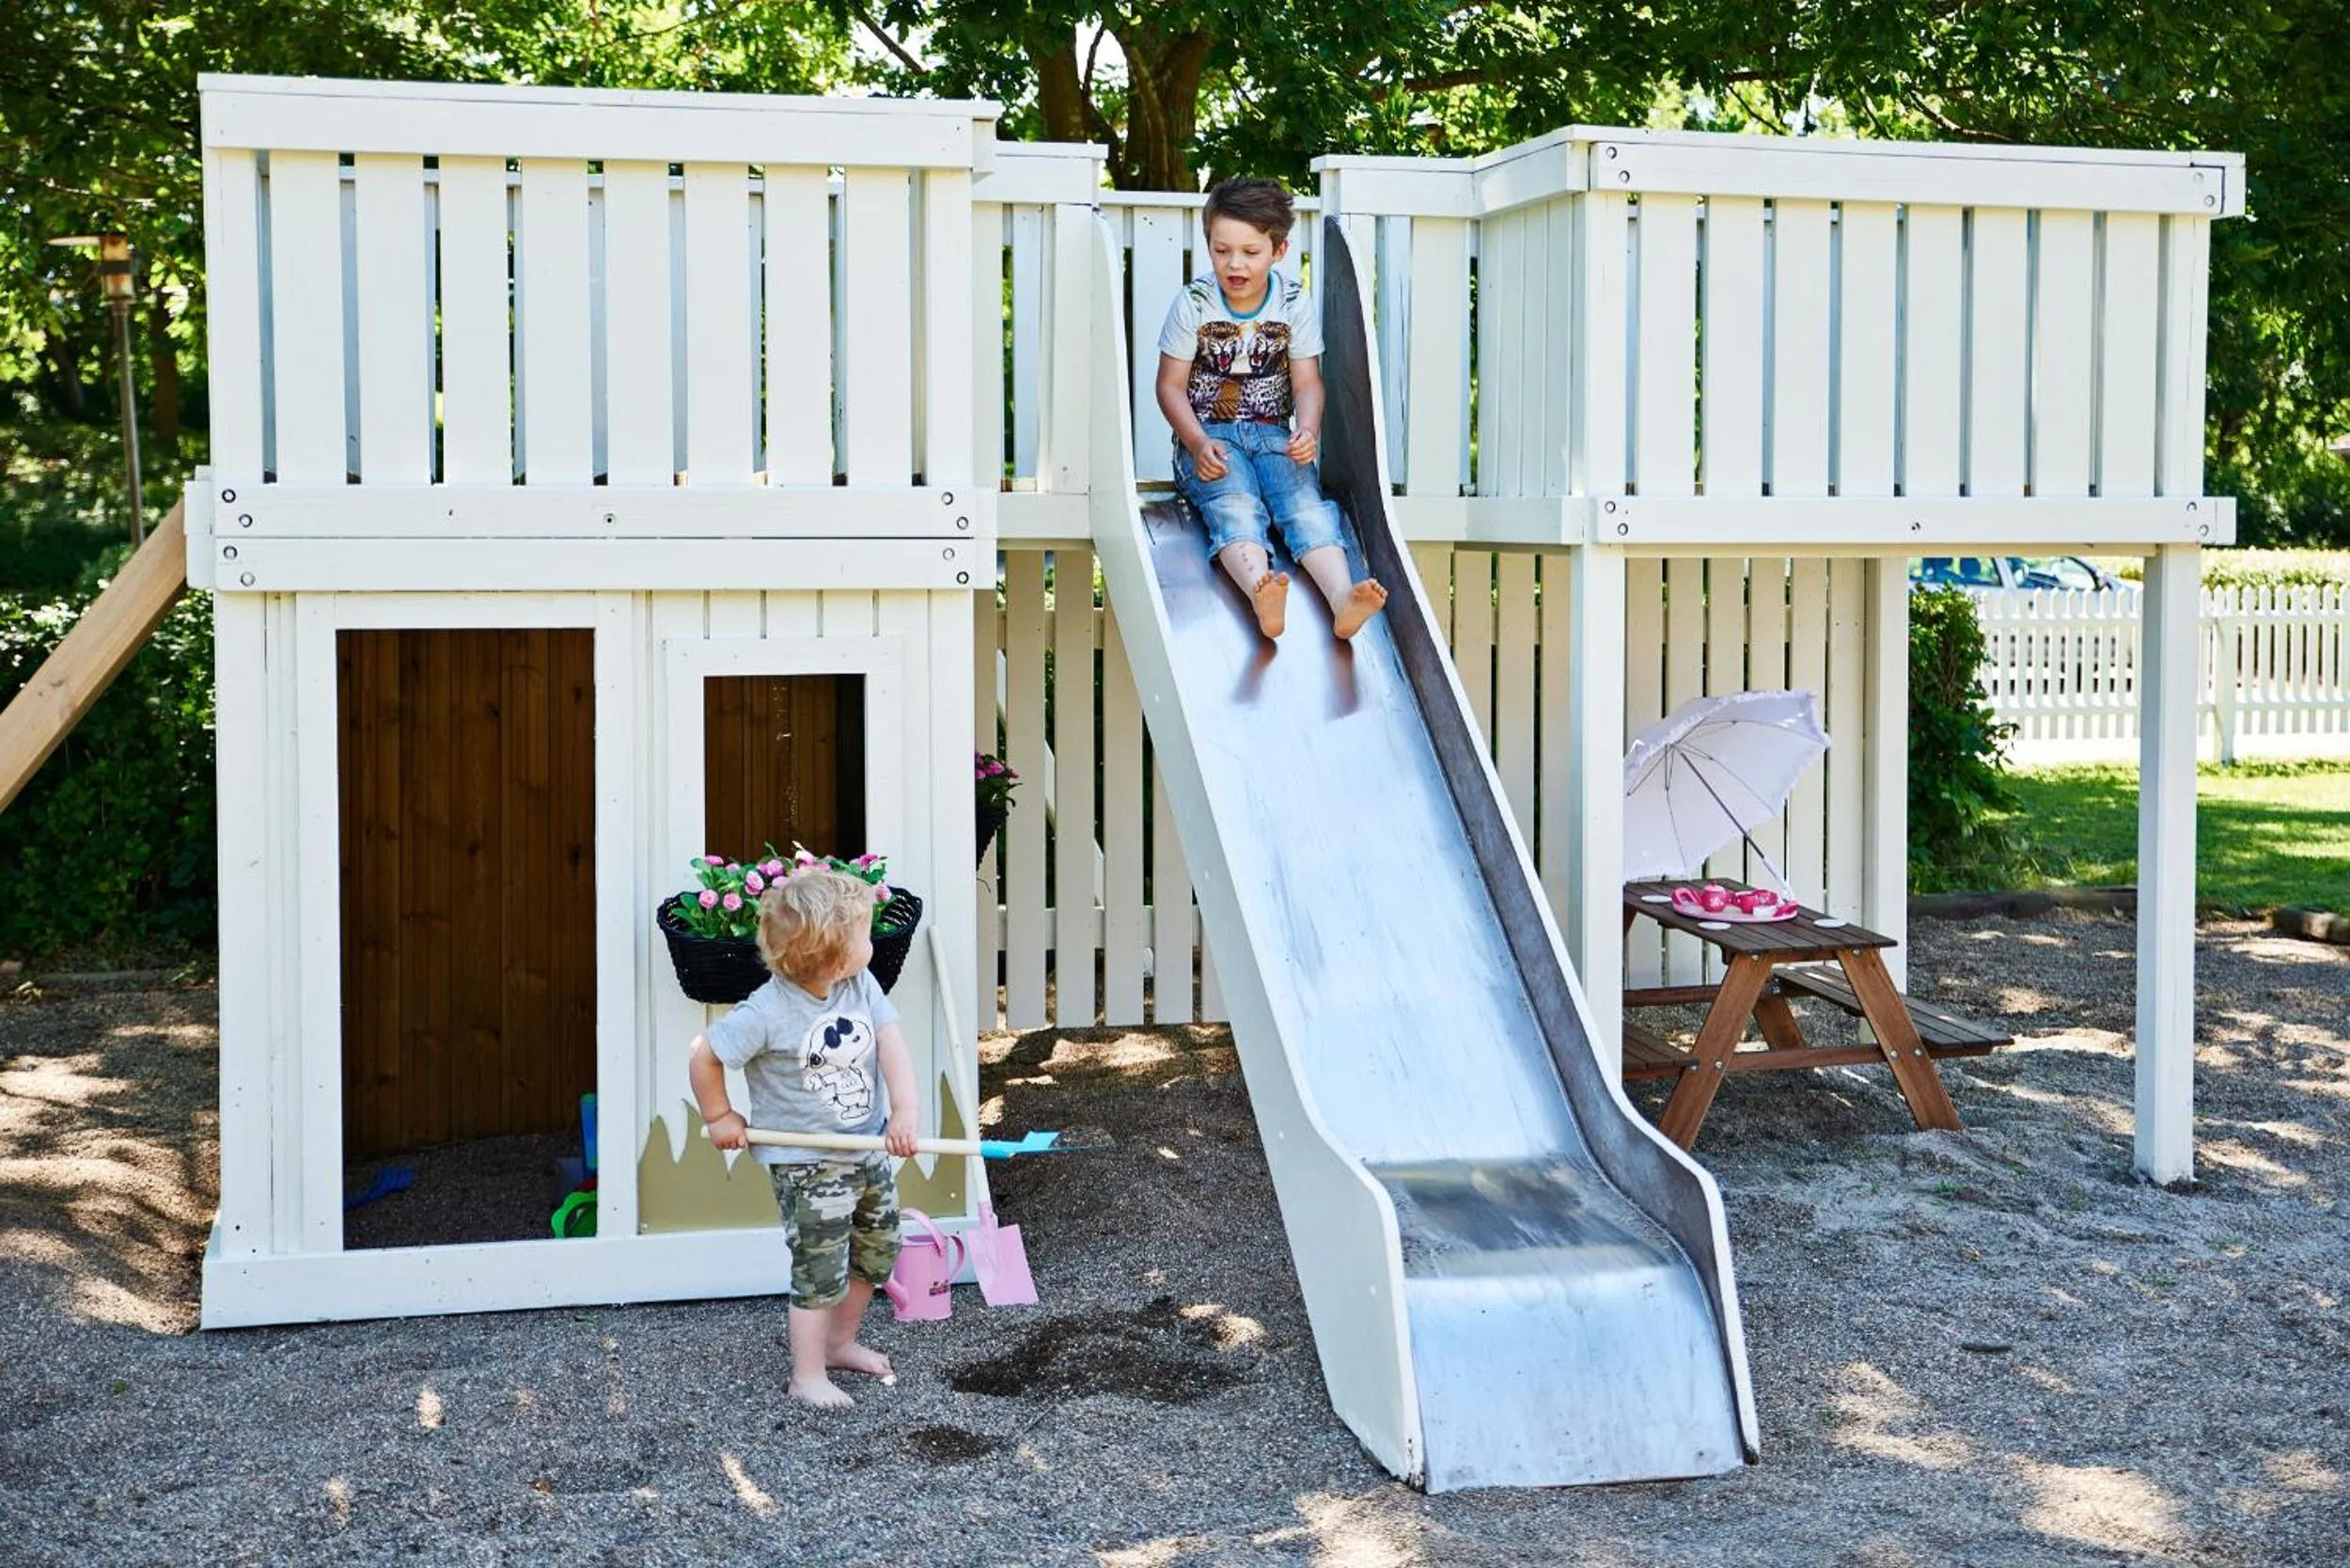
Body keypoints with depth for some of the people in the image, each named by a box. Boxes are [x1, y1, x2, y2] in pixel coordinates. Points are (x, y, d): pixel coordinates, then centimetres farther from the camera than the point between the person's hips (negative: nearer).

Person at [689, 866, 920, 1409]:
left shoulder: (862, 987, -5)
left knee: (876, 1251, 19)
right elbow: (704, 1054, -13)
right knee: (819, 1269, -1)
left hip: (871, 1150, 7)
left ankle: (839, 1344, 39)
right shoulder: (768, 1012, -23)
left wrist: (906, 1106, -26)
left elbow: (891, 1041, -12)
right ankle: (807, 1376, 14)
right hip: (806, 1165, -7)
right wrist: (719, 1116, -2)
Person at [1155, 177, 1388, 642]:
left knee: (1306, 501, -26)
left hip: (1273, 434, 3)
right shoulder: (1193, 304, -3)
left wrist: (1307, 431, -19)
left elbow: (1307, 382, 3)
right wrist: (1198, 443, -17)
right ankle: (1261, 595, -60)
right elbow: (1171, 385, -1)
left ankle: (1342, 596, -50)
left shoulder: (1296, 305, 3)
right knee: (1234, 504, -32)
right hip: (1208, 435, -2)